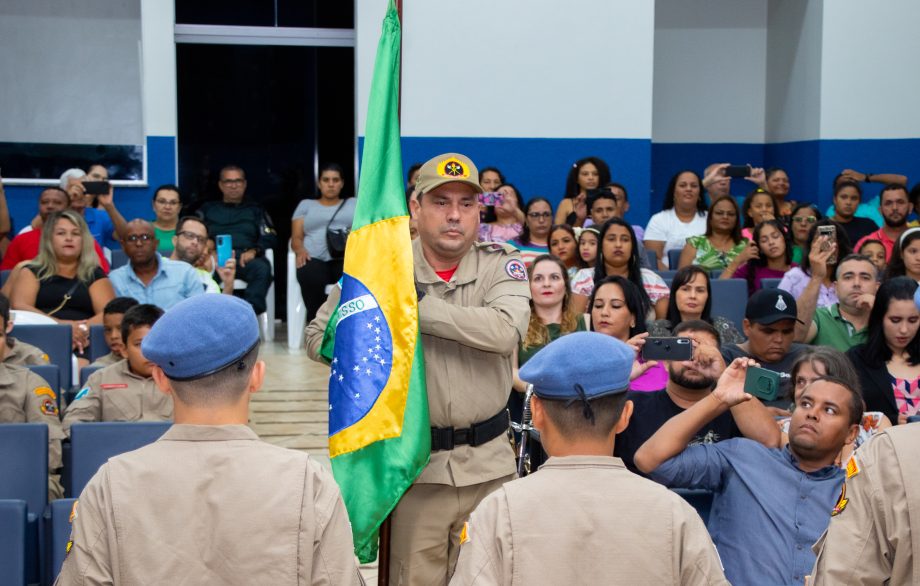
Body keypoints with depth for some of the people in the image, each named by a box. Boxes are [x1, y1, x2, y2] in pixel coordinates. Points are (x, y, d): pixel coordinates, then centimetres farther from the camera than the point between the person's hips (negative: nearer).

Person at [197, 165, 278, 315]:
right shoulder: (207, 209, 30)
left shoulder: (255, 210, 30)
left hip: (245, 258, 0)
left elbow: (269, 238, 15)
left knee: (262, 268, -37)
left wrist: (254, 251, -7)